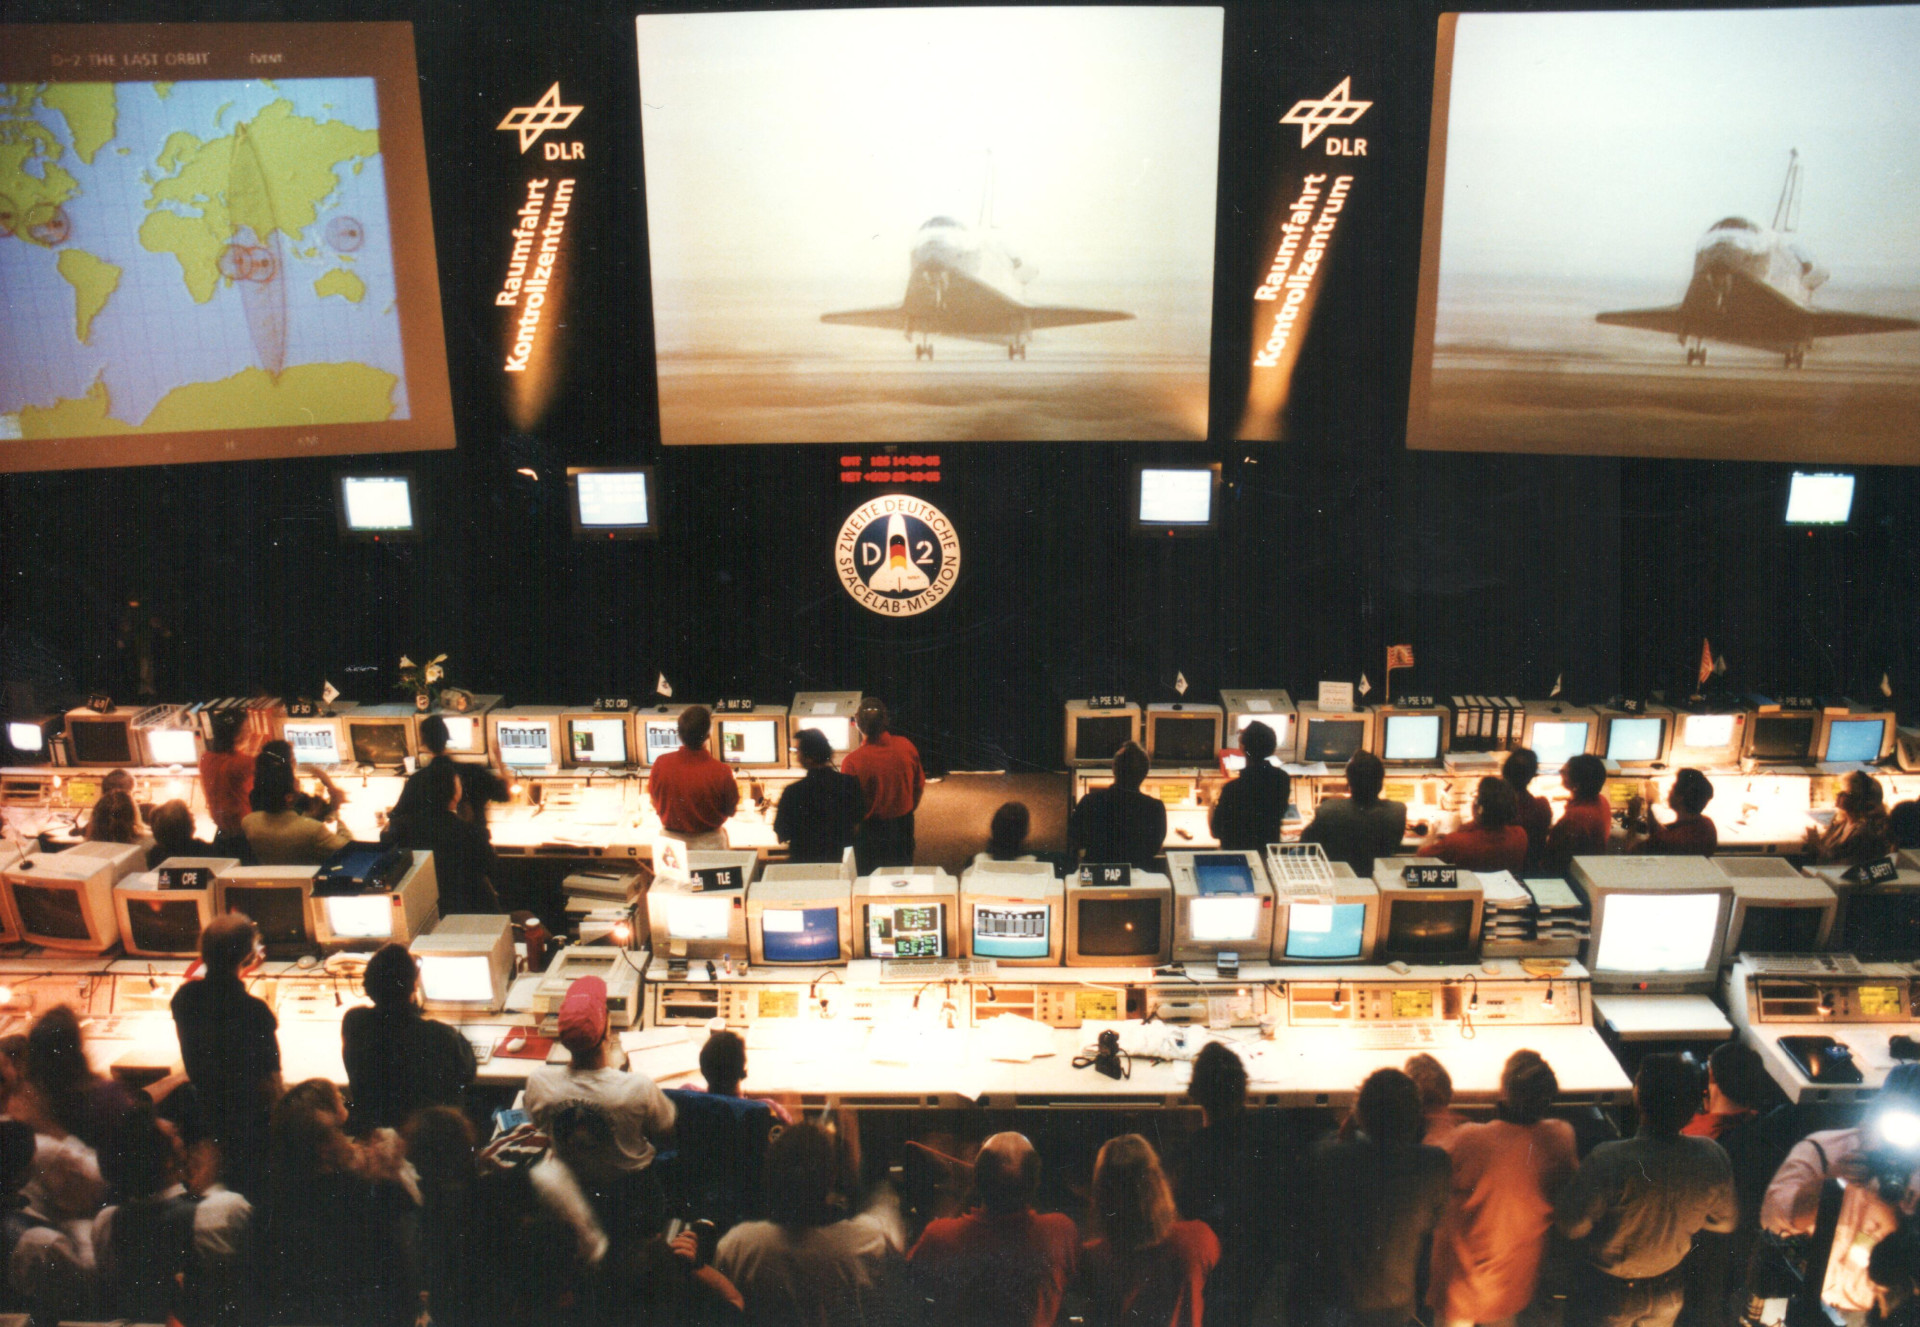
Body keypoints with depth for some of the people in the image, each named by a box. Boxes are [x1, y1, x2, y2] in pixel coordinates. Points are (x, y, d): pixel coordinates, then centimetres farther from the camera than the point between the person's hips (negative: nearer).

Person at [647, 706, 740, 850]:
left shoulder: (661, 764, -18)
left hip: (670, 840, 3)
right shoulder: (721, 773, -25)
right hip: (708, 844, -3)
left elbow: (654, 802, 0)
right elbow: (730, 811, -8)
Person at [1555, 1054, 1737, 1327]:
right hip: (1670, 1294, 4)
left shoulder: (1609, 1161, -37)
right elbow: (1727, 1221, -4)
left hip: (1609, 1294, -4)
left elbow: (1571, 1226, -24)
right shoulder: (1711, 1157, -22)